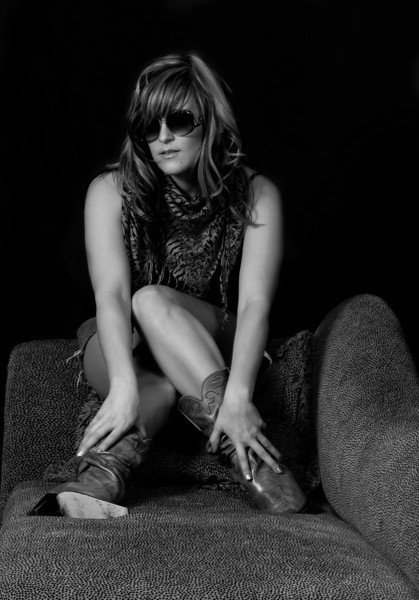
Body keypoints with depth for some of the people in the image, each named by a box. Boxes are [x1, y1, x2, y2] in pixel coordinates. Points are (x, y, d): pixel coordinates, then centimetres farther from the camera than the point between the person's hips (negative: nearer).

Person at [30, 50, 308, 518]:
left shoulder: (255, 195, -12)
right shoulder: (111, 190, -11)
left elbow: (255, 302, -24)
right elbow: (111, 294, -24)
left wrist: (237, 395, -41)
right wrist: (124, 386, -41)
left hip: (213, 348, -1)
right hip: (127, 347, 1)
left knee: (152, 301, -34)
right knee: (161, 385, -35)